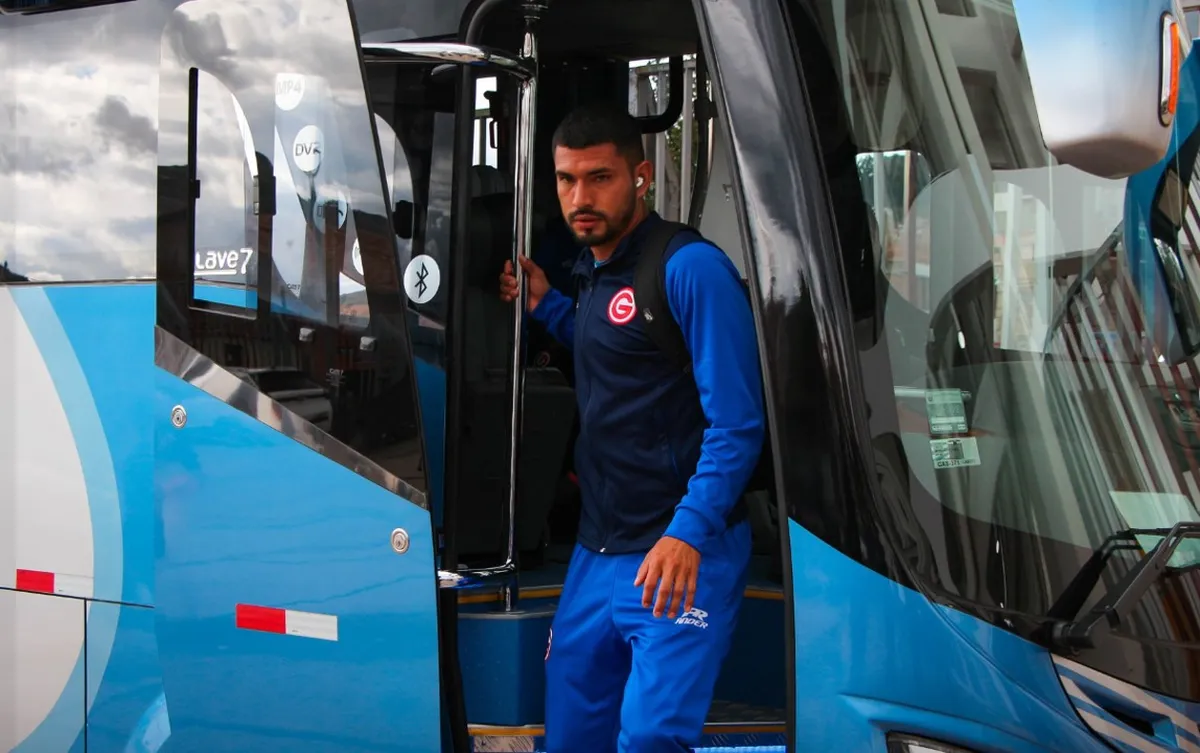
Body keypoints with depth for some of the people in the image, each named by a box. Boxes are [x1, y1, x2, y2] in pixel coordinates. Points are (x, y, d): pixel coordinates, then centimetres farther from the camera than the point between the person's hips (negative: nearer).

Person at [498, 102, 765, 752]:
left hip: (681, 555, -8)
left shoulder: (691, 269, -12)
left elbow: (737, 424, -17)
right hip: (595, 553, 9)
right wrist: (544, 306, 20)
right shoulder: (593, 273, 14)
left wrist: (689, 533, -27)